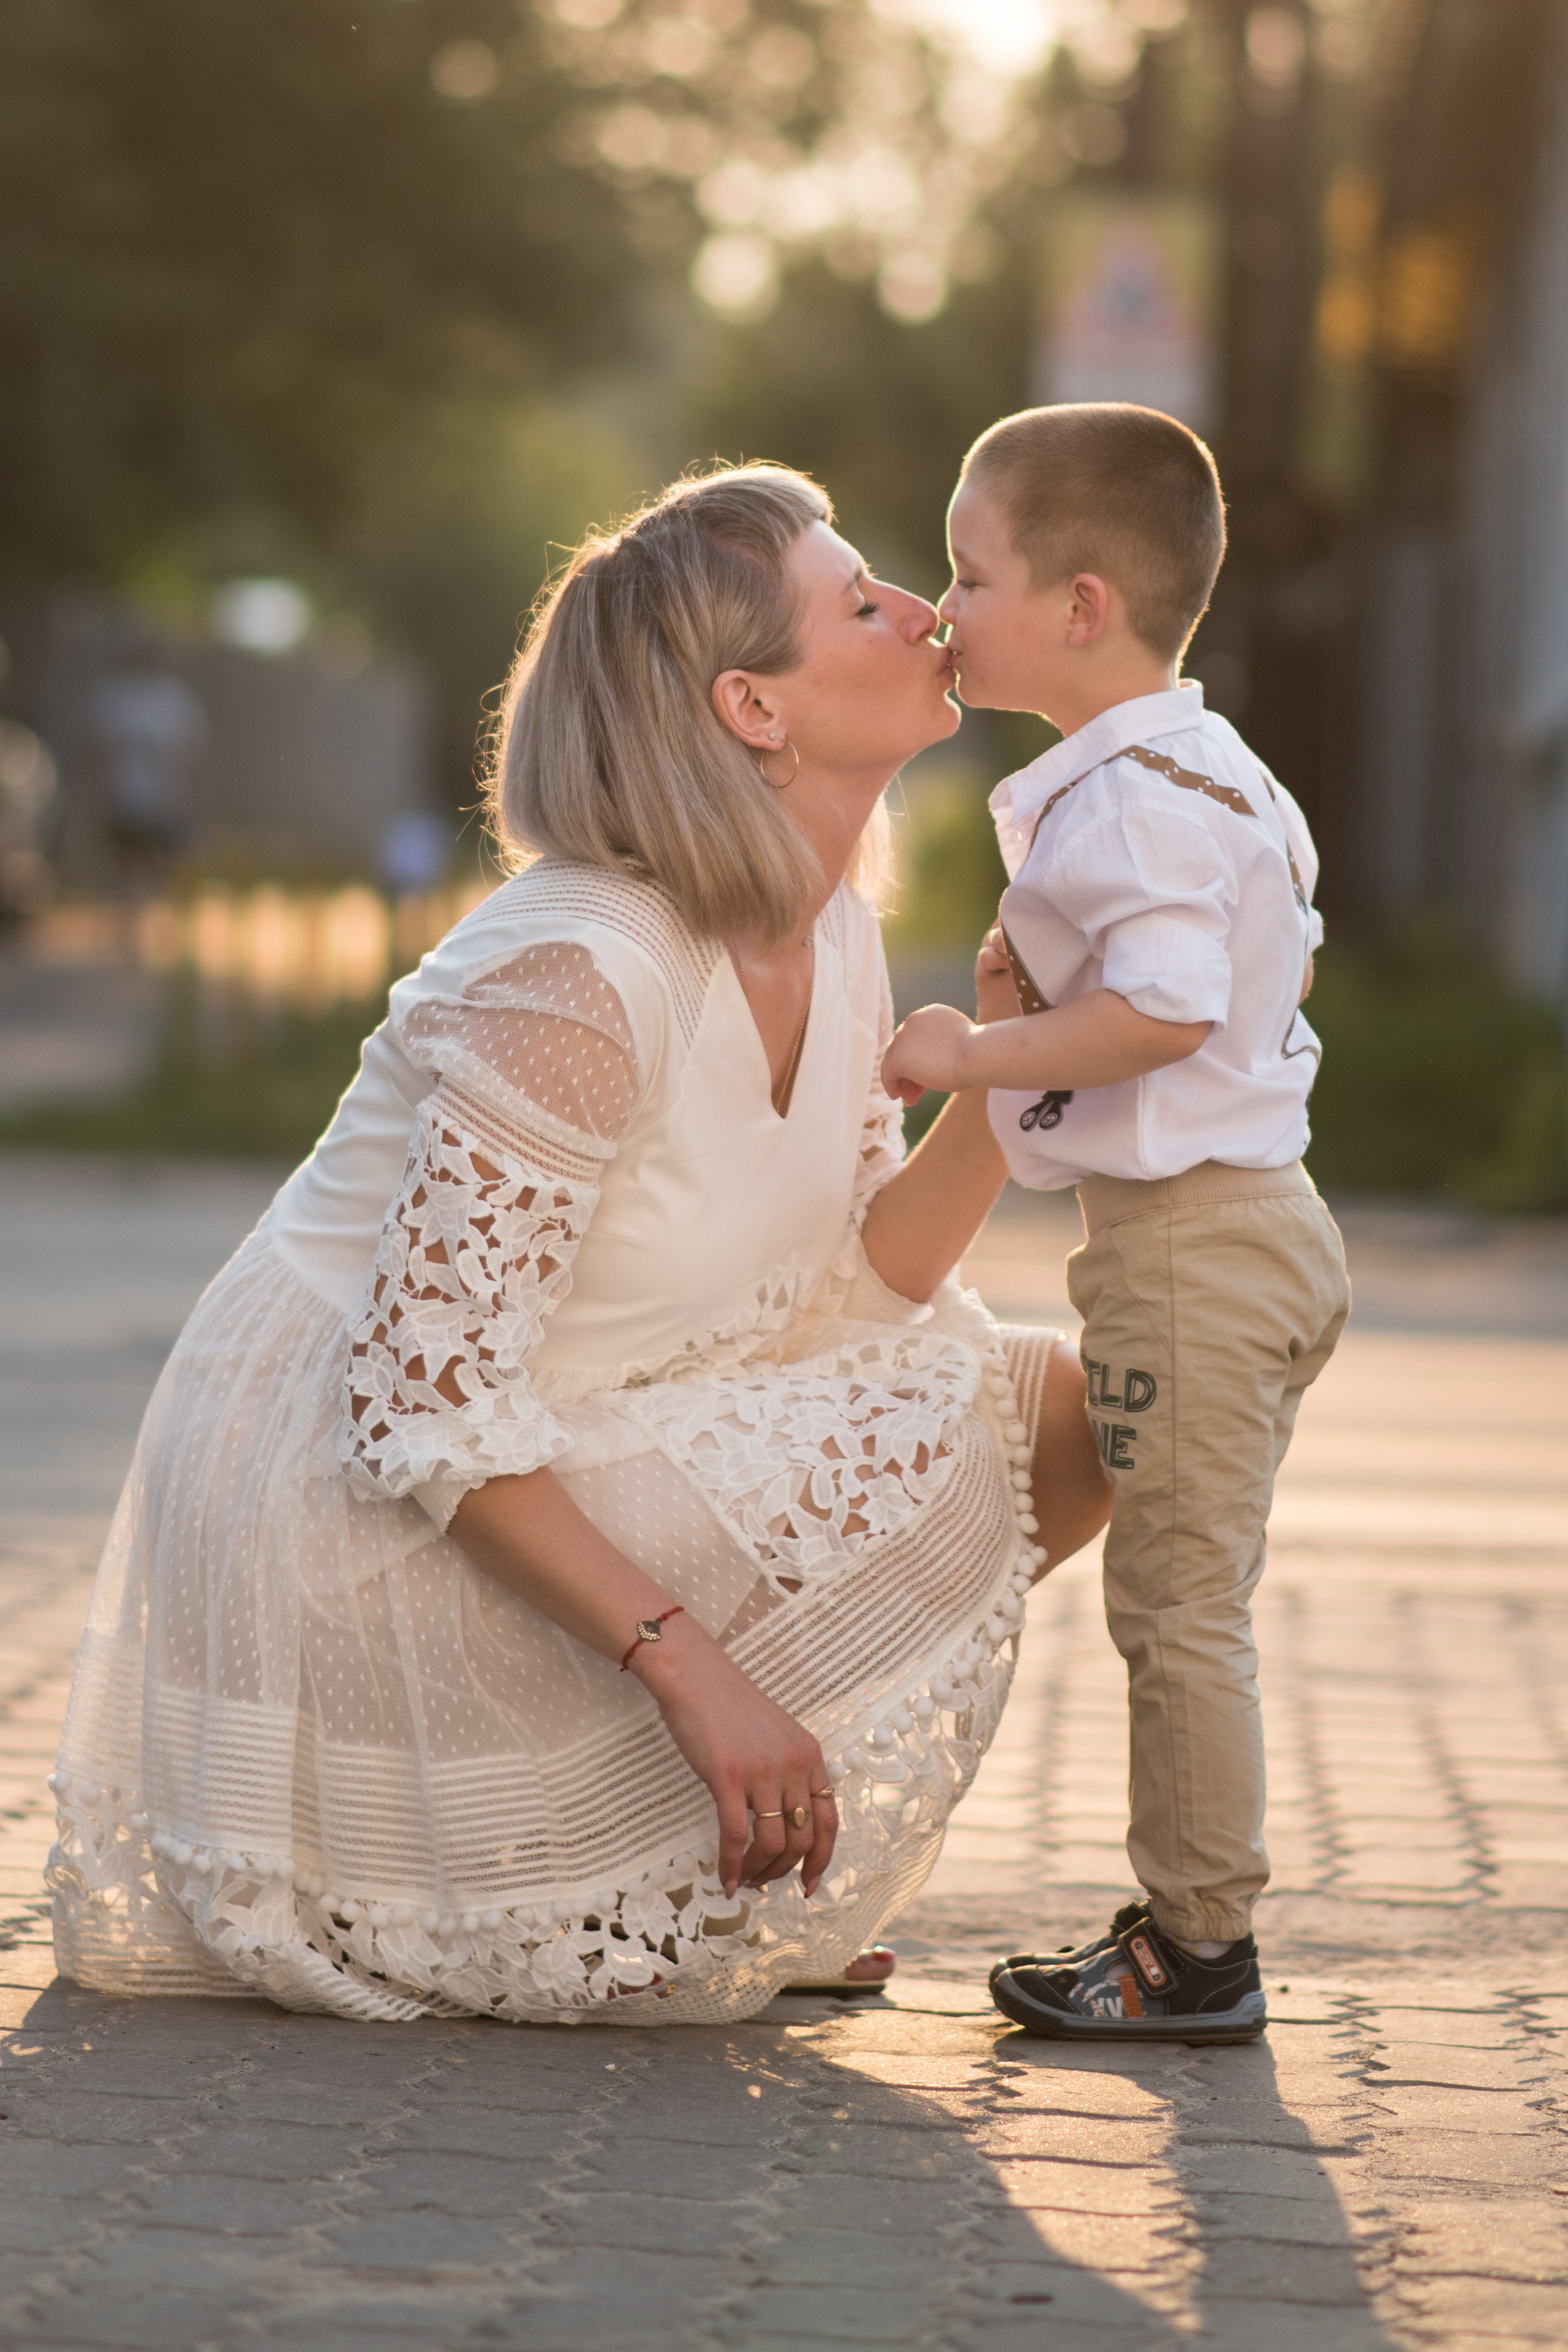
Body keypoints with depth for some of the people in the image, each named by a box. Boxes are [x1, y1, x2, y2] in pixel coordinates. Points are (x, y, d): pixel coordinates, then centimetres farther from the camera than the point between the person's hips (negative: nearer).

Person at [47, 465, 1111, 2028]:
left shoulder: (830, 930, 1)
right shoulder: (587, 984, -27)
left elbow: (856, 1285, 5)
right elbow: (423, 1405, -28)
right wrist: (687, 1666, -32)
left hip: (565, 1450, 9)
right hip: (357, 1517, -9)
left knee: (1053, 1415, 3)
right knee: (919, 1476, -18)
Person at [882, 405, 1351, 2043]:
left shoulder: (1127, 799, -18)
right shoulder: (1213, 771, 15)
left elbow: (1168, 1009, -29)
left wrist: (978, 1052, -21)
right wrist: (1047, 970, 15)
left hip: (1185, 1238, -11)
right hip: (1260, 1225, 11)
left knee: (1177, 1603, -4)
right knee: (1189, 1602, 15)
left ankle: (1198, 1951, 2)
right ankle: (1191, 1921, 22)